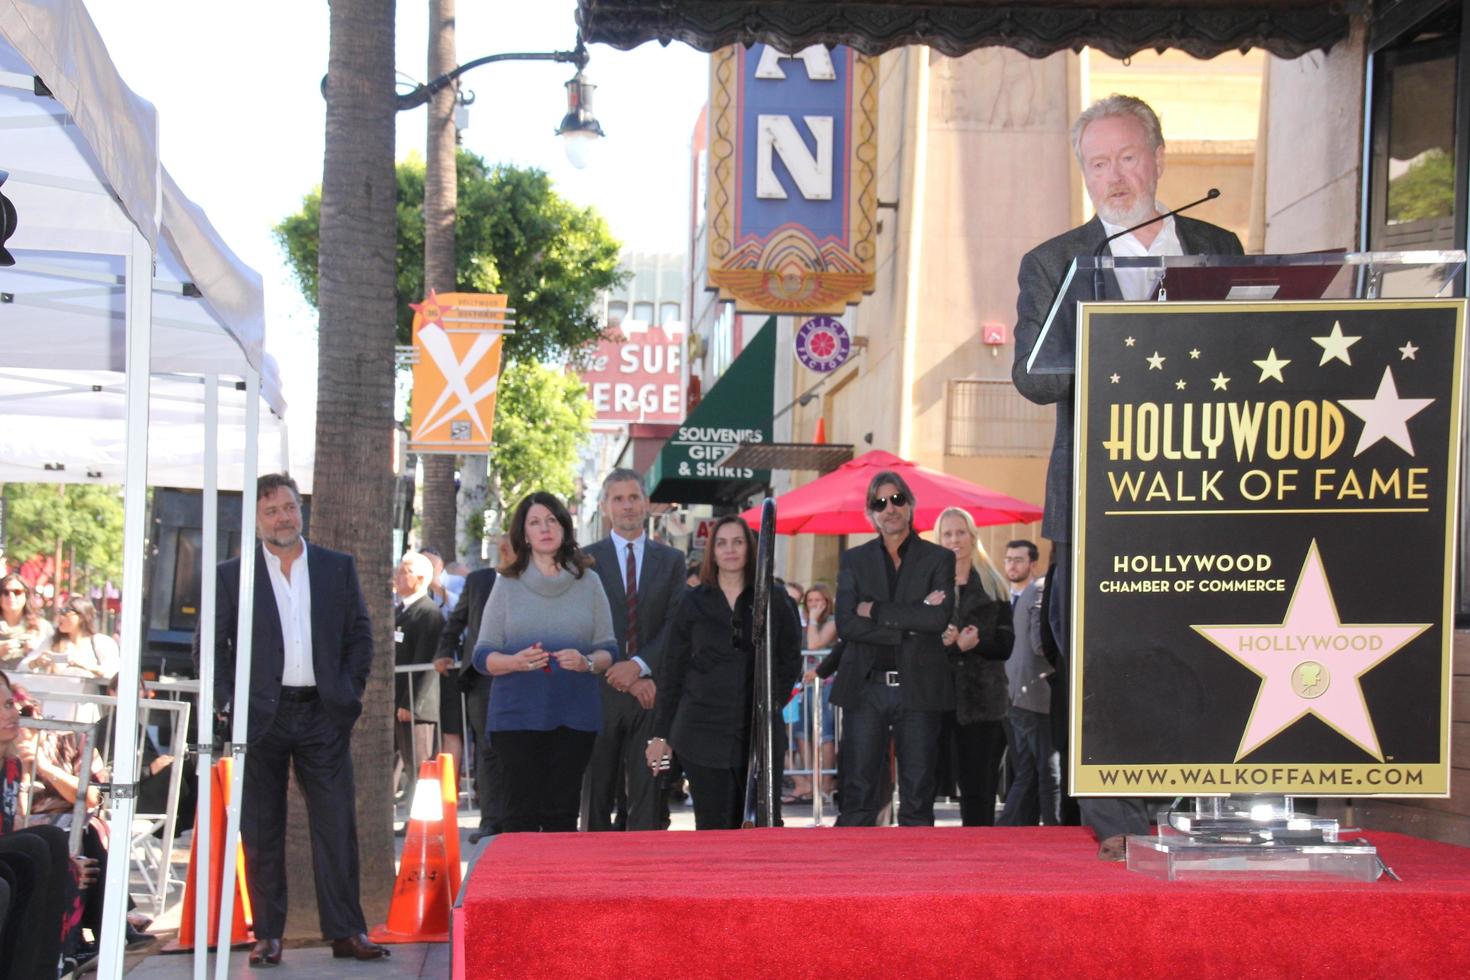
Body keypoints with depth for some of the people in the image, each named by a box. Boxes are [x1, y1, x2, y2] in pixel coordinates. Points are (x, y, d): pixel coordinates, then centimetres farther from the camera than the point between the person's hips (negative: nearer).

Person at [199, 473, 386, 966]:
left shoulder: (338, 568, 9)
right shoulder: (232, 575, 4)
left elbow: (360, 633, 12)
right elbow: (208, 645, 5)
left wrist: (350, 692, 3)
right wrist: (229, 702, -5)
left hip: (323, 716, 1)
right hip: (260, 716, -1)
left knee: (337, 825, -1)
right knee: (261, 831, 4)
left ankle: (346, 932, 5)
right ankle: (267, 935, 11)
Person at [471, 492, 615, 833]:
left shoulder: (587, 584, 10)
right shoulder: (507, 584, 8)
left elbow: (609, 651, 9)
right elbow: (483, 656, 5)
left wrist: (587, 662, -13)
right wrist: (516, 661, -15)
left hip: (574, 715, 1)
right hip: (518, 714, -1)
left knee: (562, 814, 0)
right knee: (521, 813, -4)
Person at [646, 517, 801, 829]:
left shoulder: (773, 602, 7)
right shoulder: (694, 603, 6)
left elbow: (791, 659, 17)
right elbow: (672, 672, 8)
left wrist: (774, 698, 4)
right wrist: (661, 734, 6)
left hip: (760, 733, 0)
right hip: (703, 731, 0)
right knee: (713, 827, 1)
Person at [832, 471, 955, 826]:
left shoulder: (938, 559, 6)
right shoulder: (854, 560, 10)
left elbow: (939, 618, -11)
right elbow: (846, 624, -3)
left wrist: (876, 610, -9)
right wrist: (909, 623, -11)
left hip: (918, 688, -1)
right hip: (865, 687, 1)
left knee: (918, 796, 2)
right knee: (857, 798, 0)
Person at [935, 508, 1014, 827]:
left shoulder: (992, 585, 9)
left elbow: (1006, 645, 4)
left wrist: (974, 643, -13)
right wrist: (948, 643, -13)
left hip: (985, 697, 0)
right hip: (944, 695, 0)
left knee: (979, 788, -2)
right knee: (962, 781, -1)